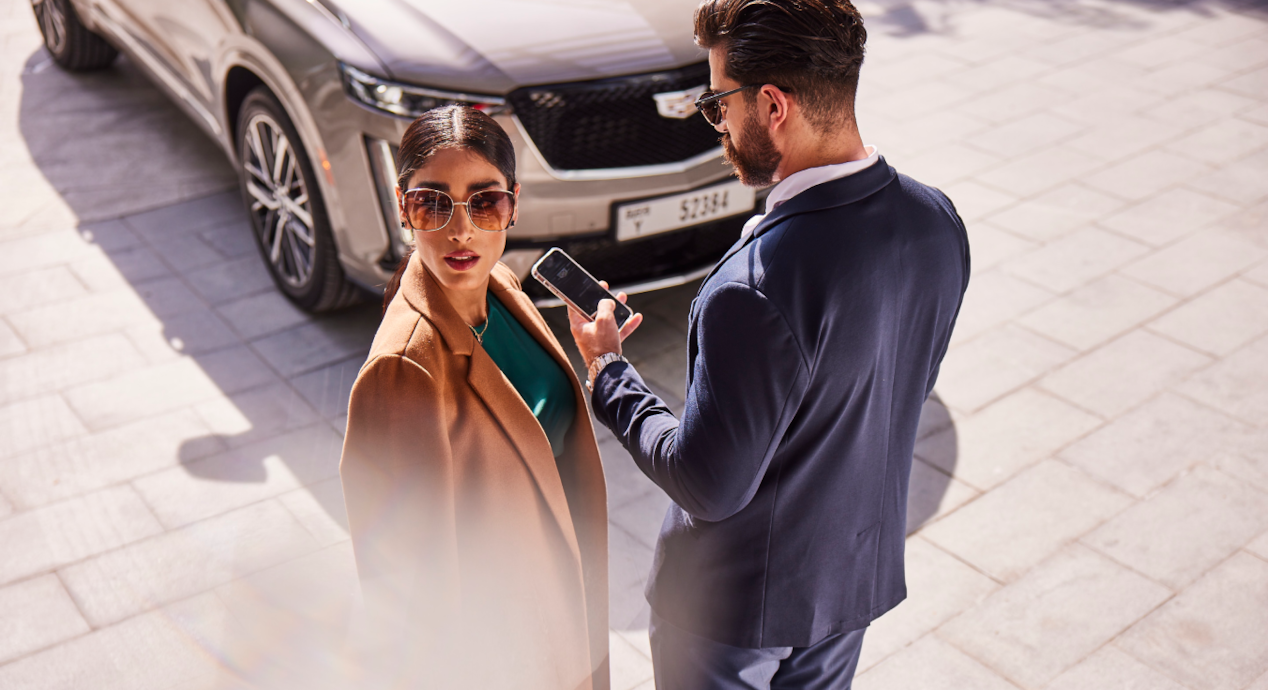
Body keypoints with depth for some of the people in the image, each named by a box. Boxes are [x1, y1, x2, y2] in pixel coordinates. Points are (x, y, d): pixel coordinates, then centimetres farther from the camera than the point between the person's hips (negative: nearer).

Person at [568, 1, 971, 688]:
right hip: (859, 573, 7)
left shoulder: (756, 291, -36)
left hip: (735, 601, -6)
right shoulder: (937, 221, -12)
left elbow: (708, 487, -26)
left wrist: (607, 369, -14)